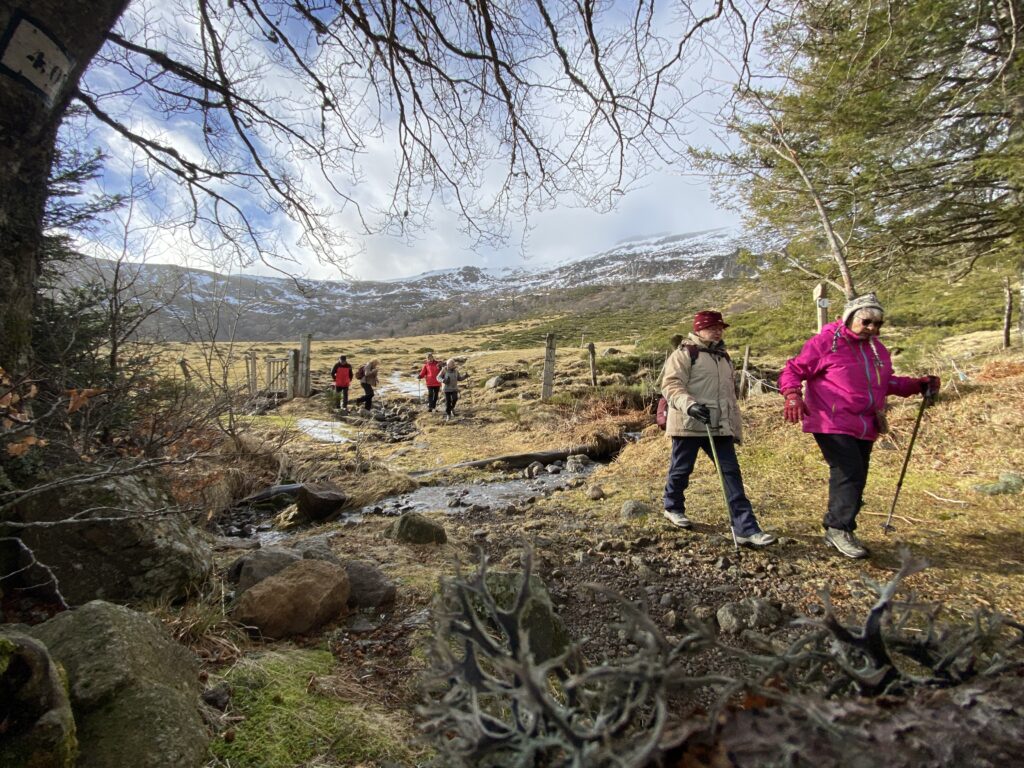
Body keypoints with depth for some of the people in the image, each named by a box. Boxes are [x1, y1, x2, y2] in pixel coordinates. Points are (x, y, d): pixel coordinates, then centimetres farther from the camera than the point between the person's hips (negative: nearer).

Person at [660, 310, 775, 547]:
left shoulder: (723, 357, 21)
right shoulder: (684, 353, -4)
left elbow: (730, 395, 28)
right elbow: (671, 385, -15)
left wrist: (736, 428, 26)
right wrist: (689, 404, -33)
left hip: (719, 427, 7)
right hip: (689, 423, -6)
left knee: (732, 473, -2)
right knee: (681, 469, 7)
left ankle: (745, 528, -2)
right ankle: (673, 508, 33)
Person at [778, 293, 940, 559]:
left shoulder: (877, 349, 14)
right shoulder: (825, 342, -8)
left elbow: (887, 383, 28)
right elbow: (793, 370, -9)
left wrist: (918, 385, 16)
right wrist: (792, 395, -26)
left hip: (865, 428, 8)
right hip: (833, 426, -8)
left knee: (856, 479, 12)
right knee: (849, 474, -16)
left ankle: (840, 529, 25)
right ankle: (839, 529, -1)